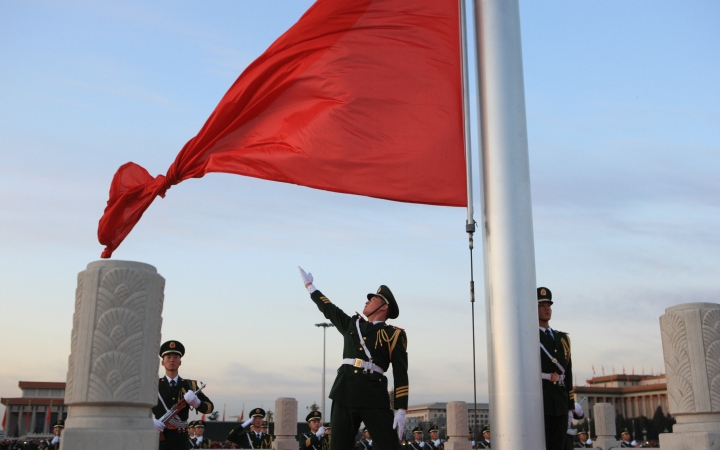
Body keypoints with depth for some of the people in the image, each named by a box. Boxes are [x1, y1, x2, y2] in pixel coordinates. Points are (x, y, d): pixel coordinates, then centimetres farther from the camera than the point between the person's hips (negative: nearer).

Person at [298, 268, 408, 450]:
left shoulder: (394, 334, 5)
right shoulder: (352, 324, 21)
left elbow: (400, 374, -1)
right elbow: (329, 309, 34)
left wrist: (401, 410, -9)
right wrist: (309, 285, 42)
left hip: (374, 395, -4)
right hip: (345, 392, 5)